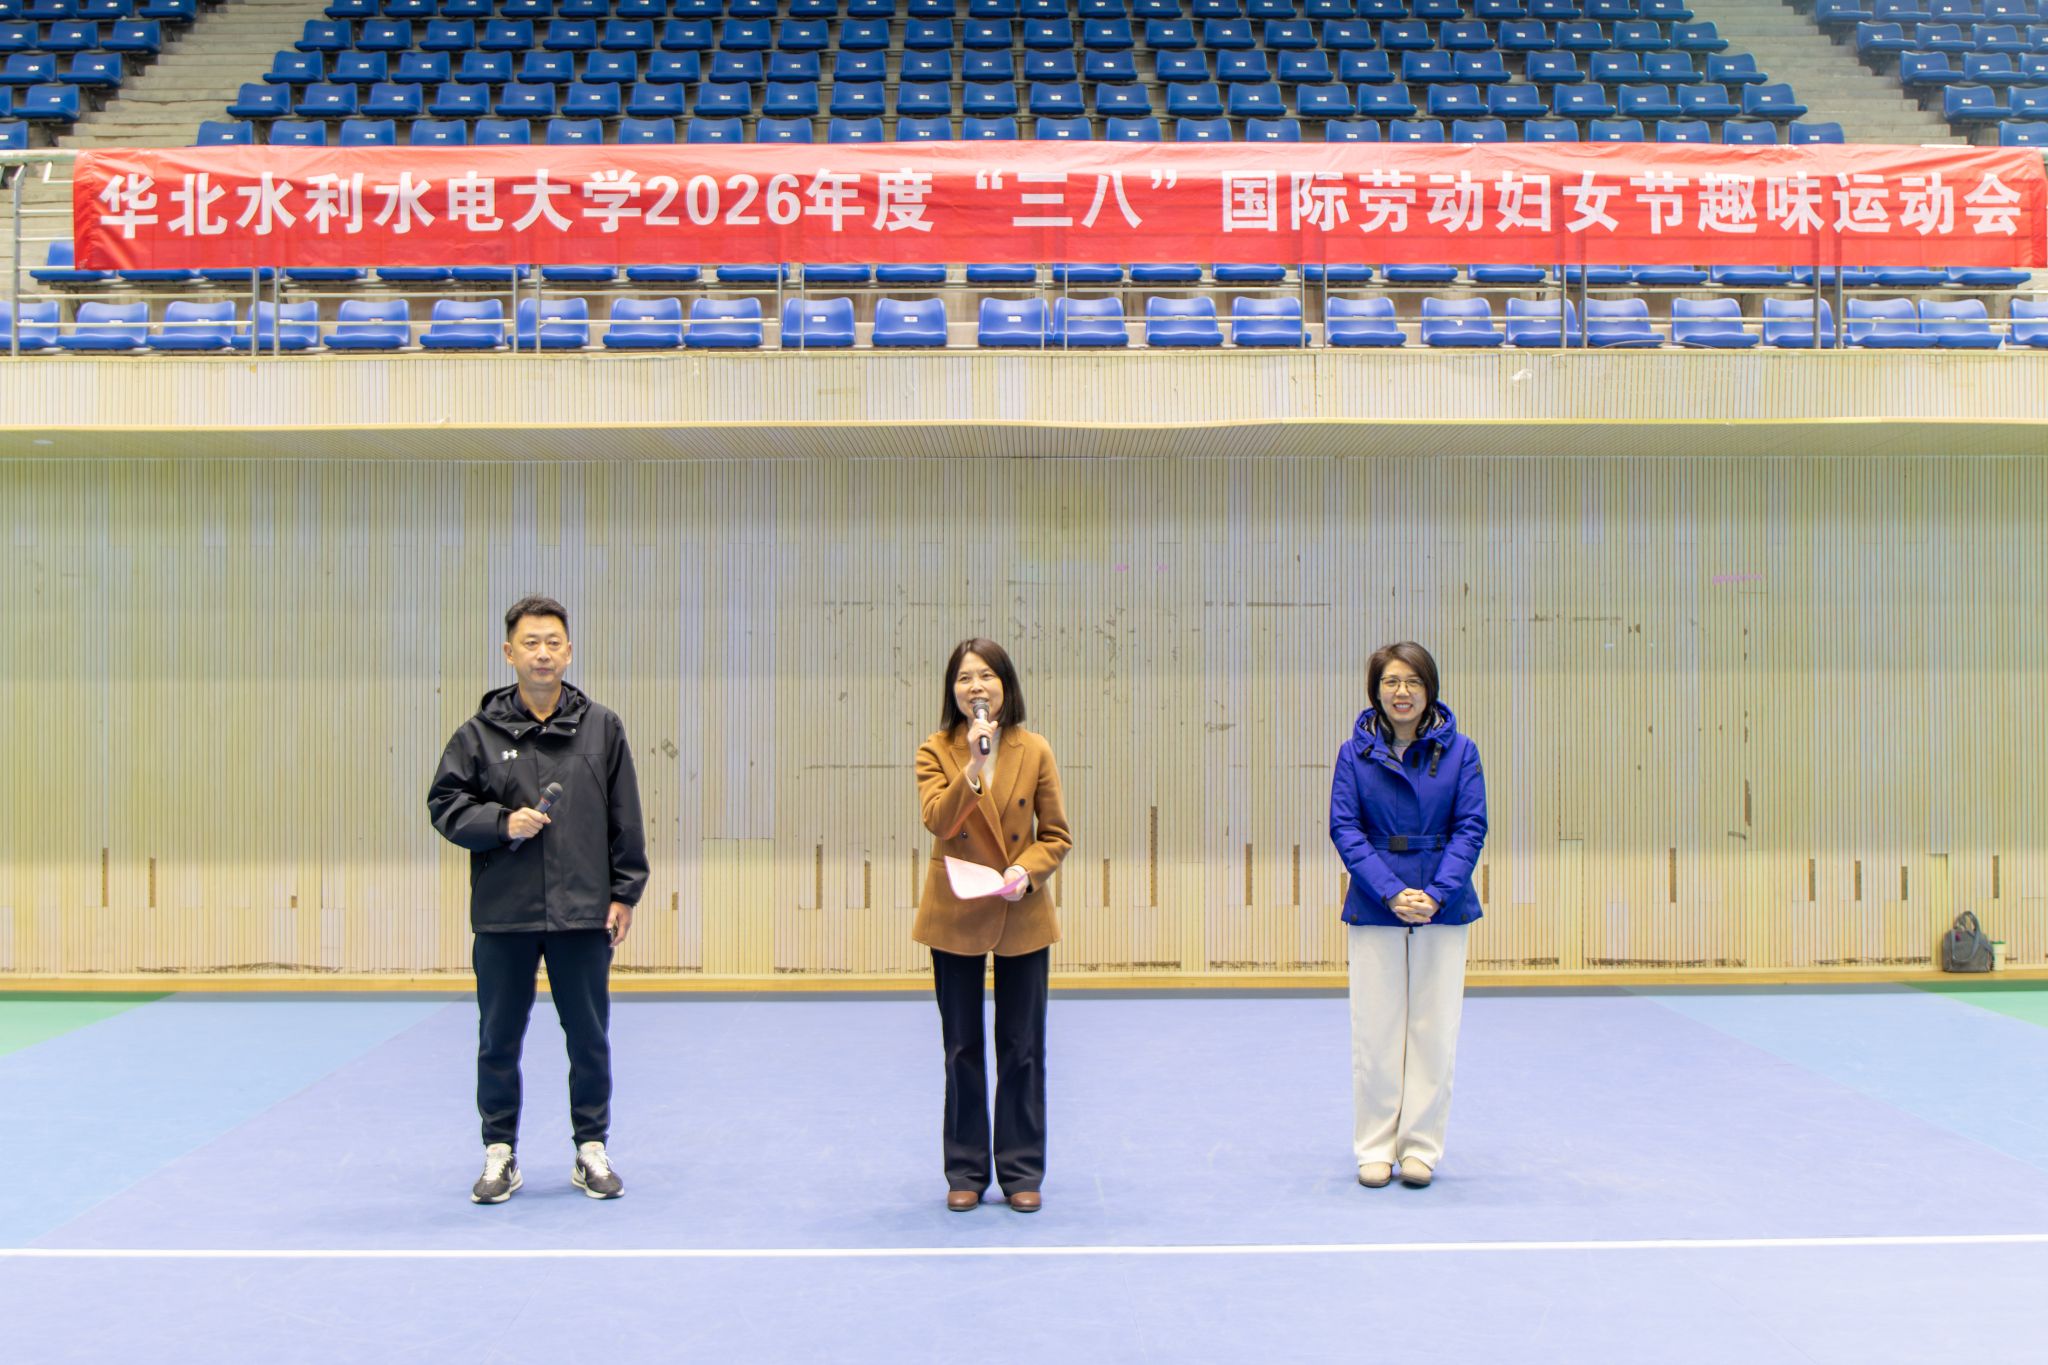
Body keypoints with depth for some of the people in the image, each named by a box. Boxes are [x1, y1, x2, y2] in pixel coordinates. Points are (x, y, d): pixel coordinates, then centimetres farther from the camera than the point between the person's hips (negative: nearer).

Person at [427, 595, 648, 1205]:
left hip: (584, 914, 0)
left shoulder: (602, 728, 5)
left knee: (590, 1038, 8)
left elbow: (625, 820, 6)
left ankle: (591, 1150, 21)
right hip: (502, 913, 0)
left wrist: (624, 893, 2)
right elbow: (445, 803, 3)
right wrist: (502, 823, -12)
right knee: (499, 1039, 8)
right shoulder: (479, 732, 1)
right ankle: (500, 1153, 22)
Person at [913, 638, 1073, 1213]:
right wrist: (975, 765, -30)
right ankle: (966, 1172, 19)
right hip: (955, 915, 0)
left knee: (1022, 1049, 5)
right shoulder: (936, 751, -3)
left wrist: (1027, 870, -15)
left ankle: (1022, 1172, 16)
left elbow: (1056, 835, 3)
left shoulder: (1035, 751, 0)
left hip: (1022, 915, 0)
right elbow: (939, 821, -19)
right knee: (962, 1048, 8)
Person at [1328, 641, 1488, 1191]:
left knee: (1435, 1029, 5)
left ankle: (1421, 1147, 15)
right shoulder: (1355, 752, -1)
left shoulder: (1459, 751, 0)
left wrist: (1436, 893, -17)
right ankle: (1375, 1149, 14)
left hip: (1442, 905, 0)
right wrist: (1391, 893, -17)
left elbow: (1471, 828, -4)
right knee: (1374, 1031, 4)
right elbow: (1344, 828, -6)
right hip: (1374, 906, 0)